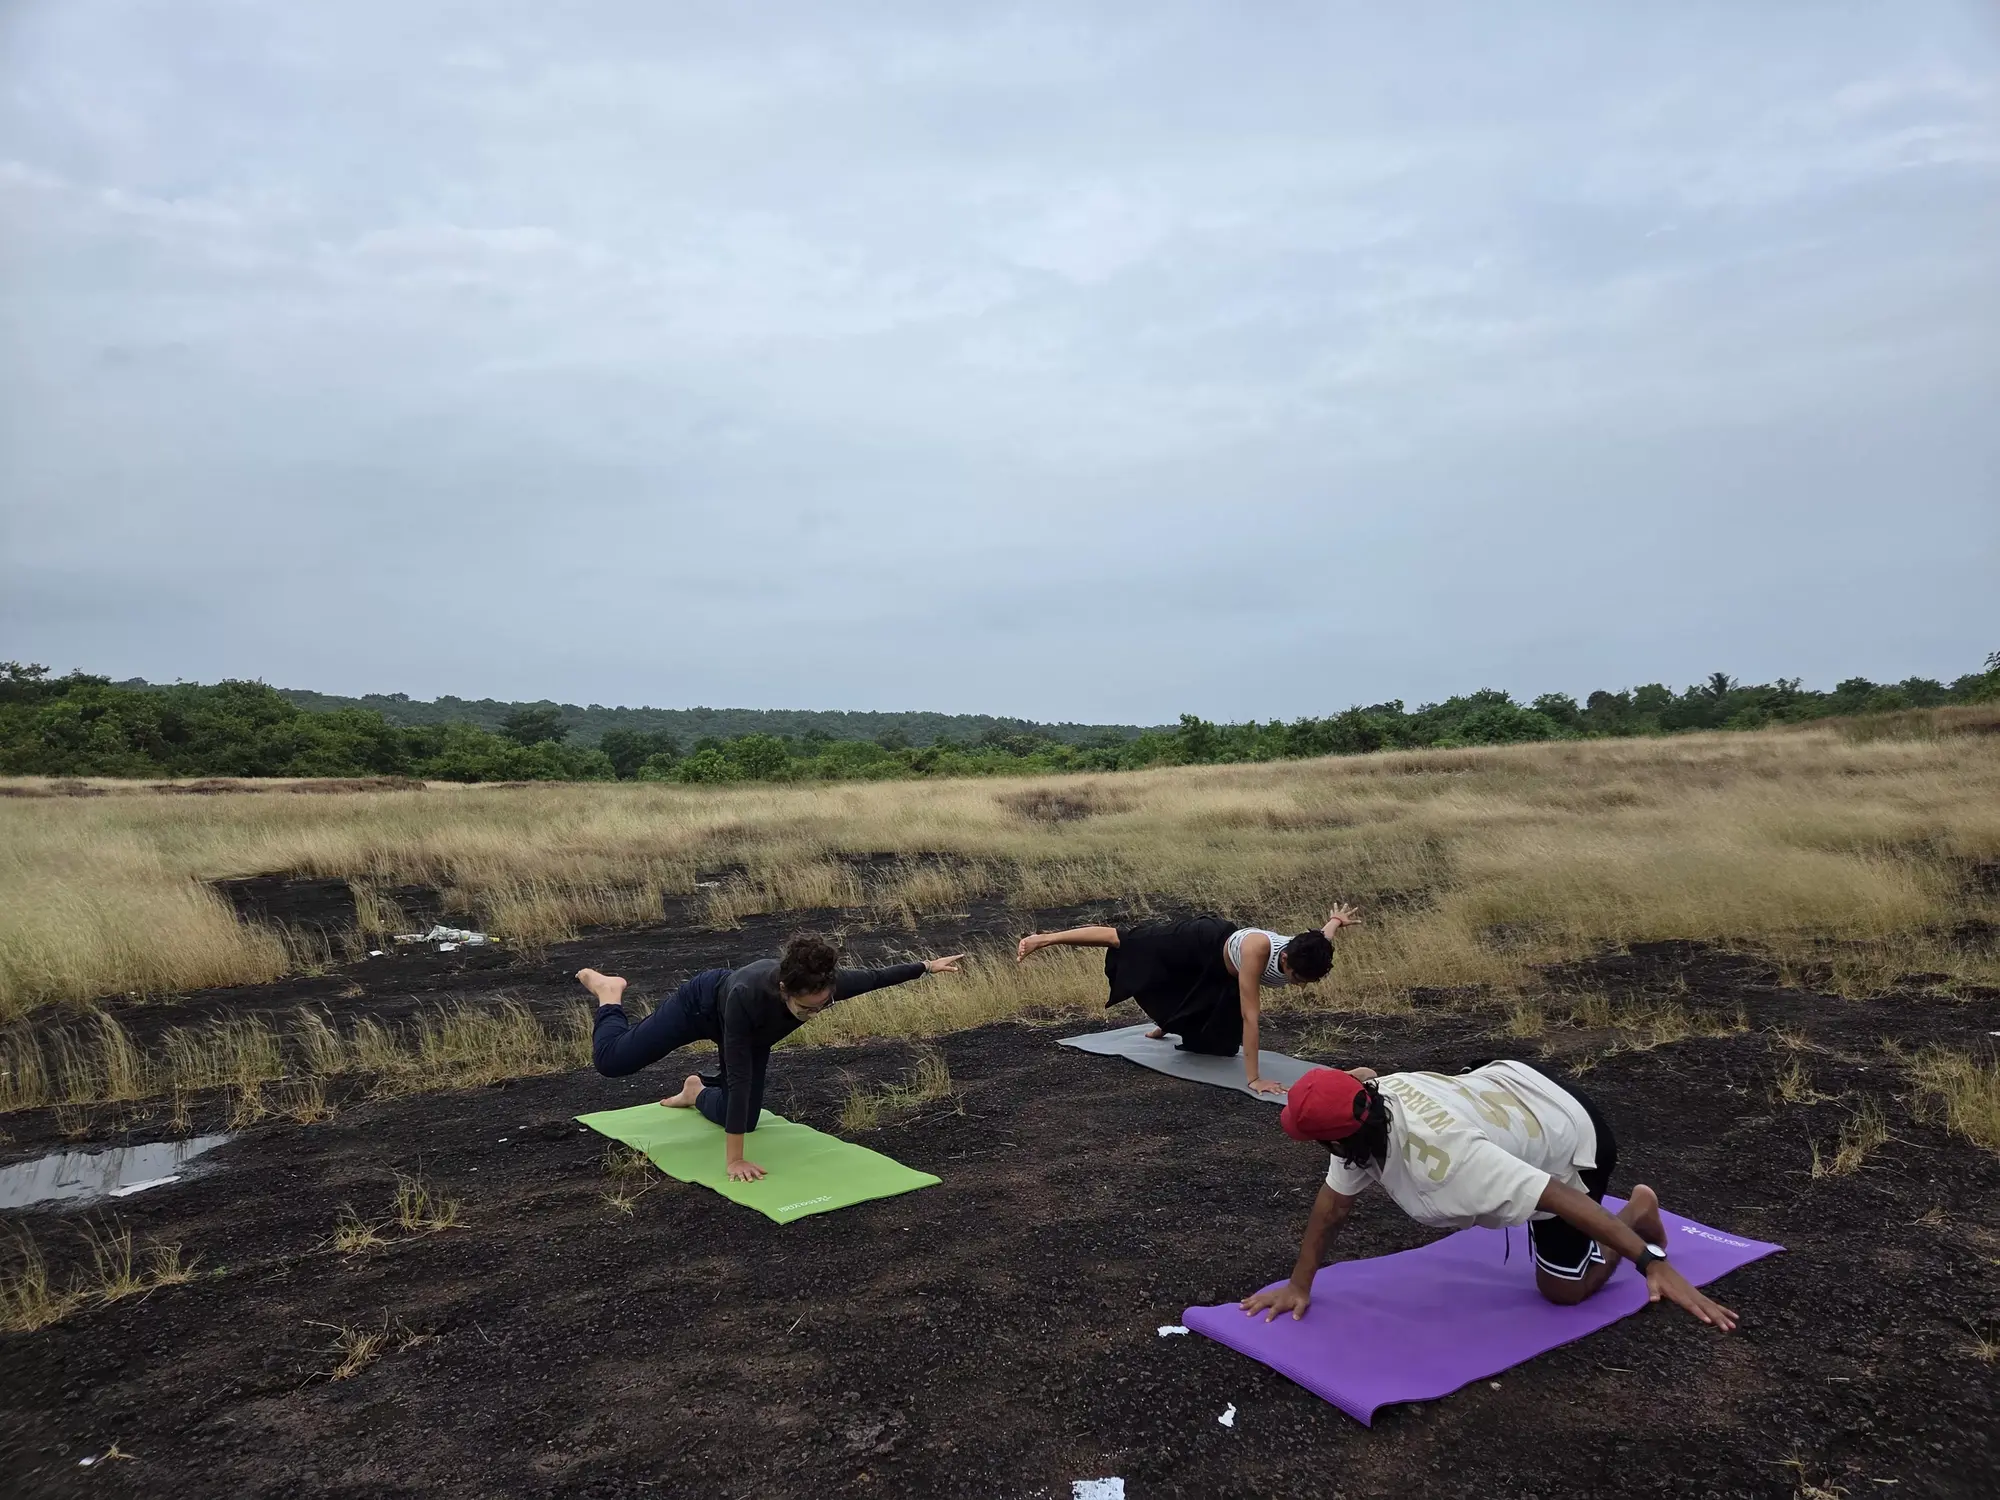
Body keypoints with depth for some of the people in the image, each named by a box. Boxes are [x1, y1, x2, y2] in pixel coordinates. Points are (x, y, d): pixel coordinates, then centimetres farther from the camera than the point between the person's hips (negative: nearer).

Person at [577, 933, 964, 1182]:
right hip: (703, 1003, -4)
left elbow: (875, 977, -17)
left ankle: (697, 1091, 43)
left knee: (741, 1117, 10)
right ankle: (609, 992, 36)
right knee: (611, 1060, 7)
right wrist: (734, 1159, -43)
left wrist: (927, 966, -5)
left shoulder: (826, 985, -38)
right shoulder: (747, 995, -49)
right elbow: (740, 1076, -45)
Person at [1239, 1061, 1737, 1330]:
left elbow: (1559, 1197, -43)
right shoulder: (1370, 1099, -21)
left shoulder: (1444, 1160, -43)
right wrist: (1299, 1284, -10)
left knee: (1562, 1291, 1)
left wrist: (1653, 1262, -45)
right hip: (1513, 1083, 7)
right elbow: (1335, 1200, -10)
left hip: (1572, 1139, -7)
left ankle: (1638, 1214, 21)